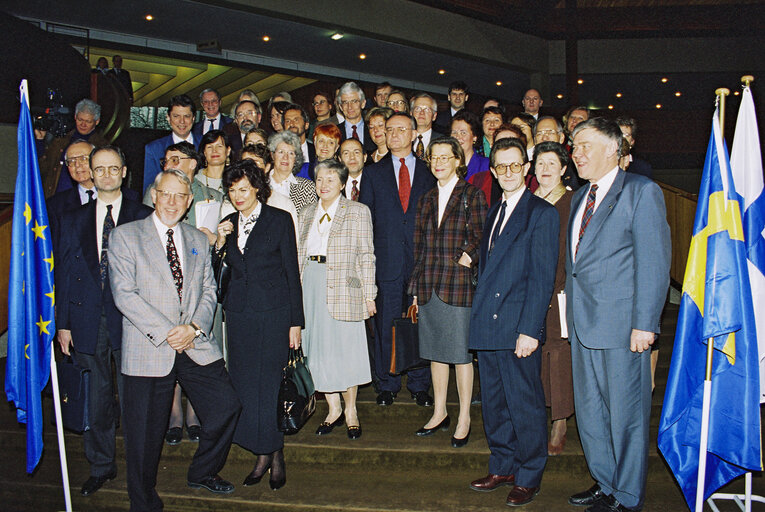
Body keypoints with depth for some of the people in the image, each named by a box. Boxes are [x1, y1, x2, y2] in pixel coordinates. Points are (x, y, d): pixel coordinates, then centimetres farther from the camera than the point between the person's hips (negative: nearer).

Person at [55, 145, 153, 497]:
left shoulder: (143, 218, 2)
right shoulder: (73, 221, 11)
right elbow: (63, 273, 10)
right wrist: (63, 323, 4)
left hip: (130, 320, -2)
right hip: (88, 322, 3)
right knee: (97, 398, 11)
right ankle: (101, 466, 26)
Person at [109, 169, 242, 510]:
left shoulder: (198, 240, 14)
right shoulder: (125, 236, 0)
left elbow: (208, 290, 10)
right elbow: (124, 293, -9)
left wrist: (194, 327, -9)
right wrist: (165, 333, -14)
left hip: (197, 345, 4)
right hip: (148, 348, -4)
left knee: (226, 406, 2)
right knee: (145, 431, 3)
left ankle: (202, 472, 28)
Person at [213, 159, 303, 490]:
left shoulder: (279, 220, -2)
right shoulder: (228, 224, 10)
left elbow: (291, 272, -2)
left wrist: (295, 322, -5)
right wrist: (220, 244, -7)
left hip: (273, 312, -4)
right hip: (239, 313, 4)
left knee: (270, 382, 0)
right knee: (245, 384, 7)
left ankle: (276, 454, 15)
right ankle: (263, 454, 19)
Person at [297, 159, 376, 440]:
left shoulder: (358, 212, 1)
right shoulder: (308, 213, 15)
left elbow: (366, 256, -2)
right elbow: (301, 253, 16)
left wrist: (368, 294, -6)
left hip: (344, 287, -4)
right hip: (311, 285, 4)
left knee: (345, 349, 0)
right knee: (318, 348, 5)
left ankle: (351, 410, 17)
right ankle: (333, 409, 19)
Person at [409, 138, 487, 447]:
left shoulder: (472, 196, -1)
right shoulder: (427, 200, 15)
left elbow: (479, 240, -3)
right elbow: (420, 247, 15)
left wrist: (467, 256, -19)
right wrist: (415, 289, 12)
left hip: (458, 285, -5)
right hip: (429, 287, 5)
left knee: (461, 353, 1)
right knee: (435, 352, 12)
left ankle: (464, 419, 13)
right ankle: (439, 413, 25)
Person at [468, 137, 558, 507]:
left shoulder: (542, 213, -7)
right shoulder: (494, 213, 17)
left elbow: (542, 277, -13)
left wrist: (529, 330, -18)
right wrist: (479, 316, 9)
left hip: (518, 327, -7)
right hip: (487, 326, 7)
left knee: (525, 405, 3)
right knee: (494, 403, 16)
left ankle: (528, 477, 18)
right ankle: (503, 467, 31)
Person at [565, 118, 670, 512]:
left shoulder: (641, 192, -7)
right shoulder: (579, 197, 16)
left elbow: (654, 263, -12)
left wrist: (644, 324, -17)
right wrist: (572, 312, 11)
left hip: (621, 324, -7)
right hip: (583, 323, 8)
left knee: (625, 413, 3)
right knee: (589, 410, 15)